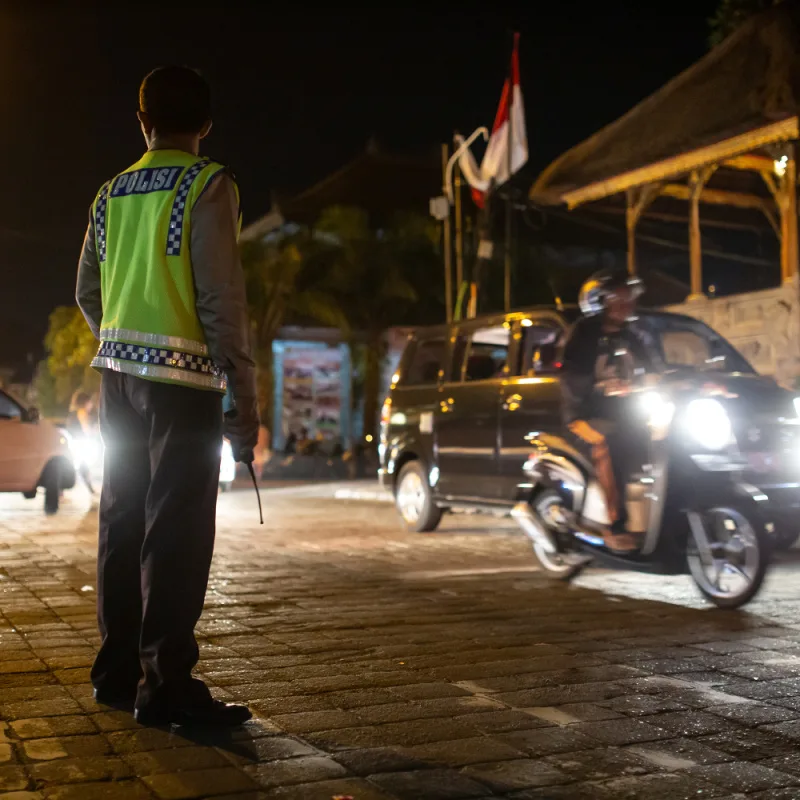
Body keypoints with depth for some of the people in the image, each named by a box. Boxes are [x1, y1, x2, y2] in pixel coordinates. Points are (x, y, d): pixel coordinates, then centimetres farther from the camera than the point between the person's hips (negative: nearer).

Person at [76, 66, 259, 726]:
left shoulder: (113, 193, 13)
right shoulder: (207, 185, -5)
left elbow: (88, 292, 15)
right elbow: (221, 298, -12)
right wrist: (244, 399, -10)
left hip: (119, 372, 7)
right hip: (182, 375, -6)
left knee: (124, 519, 12)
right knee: (178, 530, -5)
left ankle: (118, 669, 20)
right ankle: (166, 686, -3)